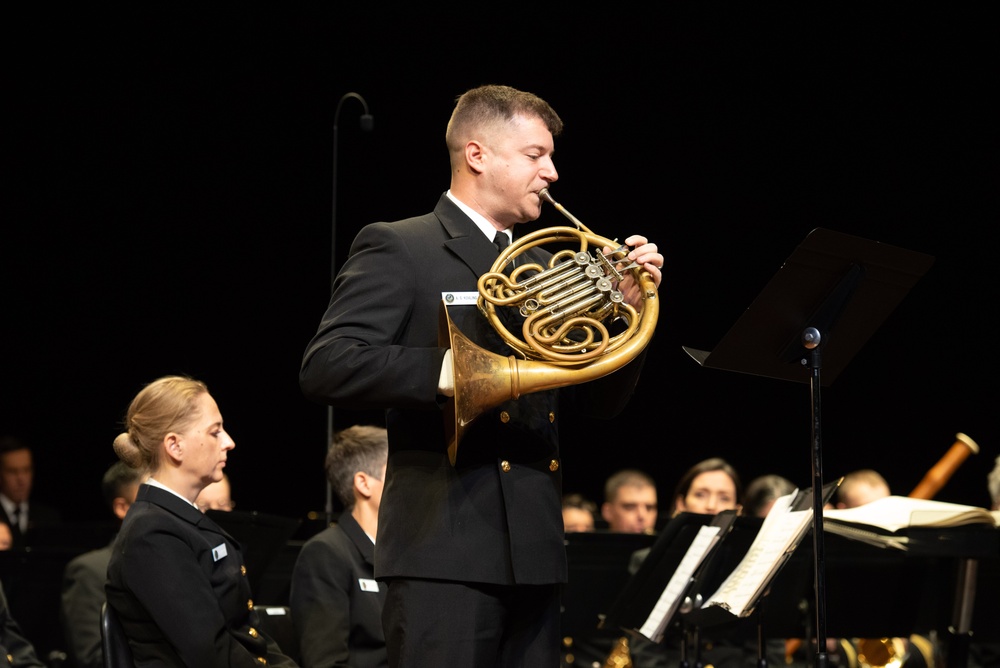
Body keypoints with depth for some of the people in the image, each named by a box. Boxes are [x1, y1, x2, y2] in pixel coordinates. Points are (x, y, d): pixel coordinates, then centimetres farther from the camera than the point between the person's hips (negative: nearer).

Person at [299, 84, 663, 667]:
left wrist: (628, 306, 4)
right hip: (446, 549, -7)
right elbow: (325, 367, -13)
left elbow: (600, 400, 20)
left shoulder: (542, 266, 21)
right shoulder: (399, 248, -1)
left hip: (534, 551, 7)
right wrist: (442, 371, -25)